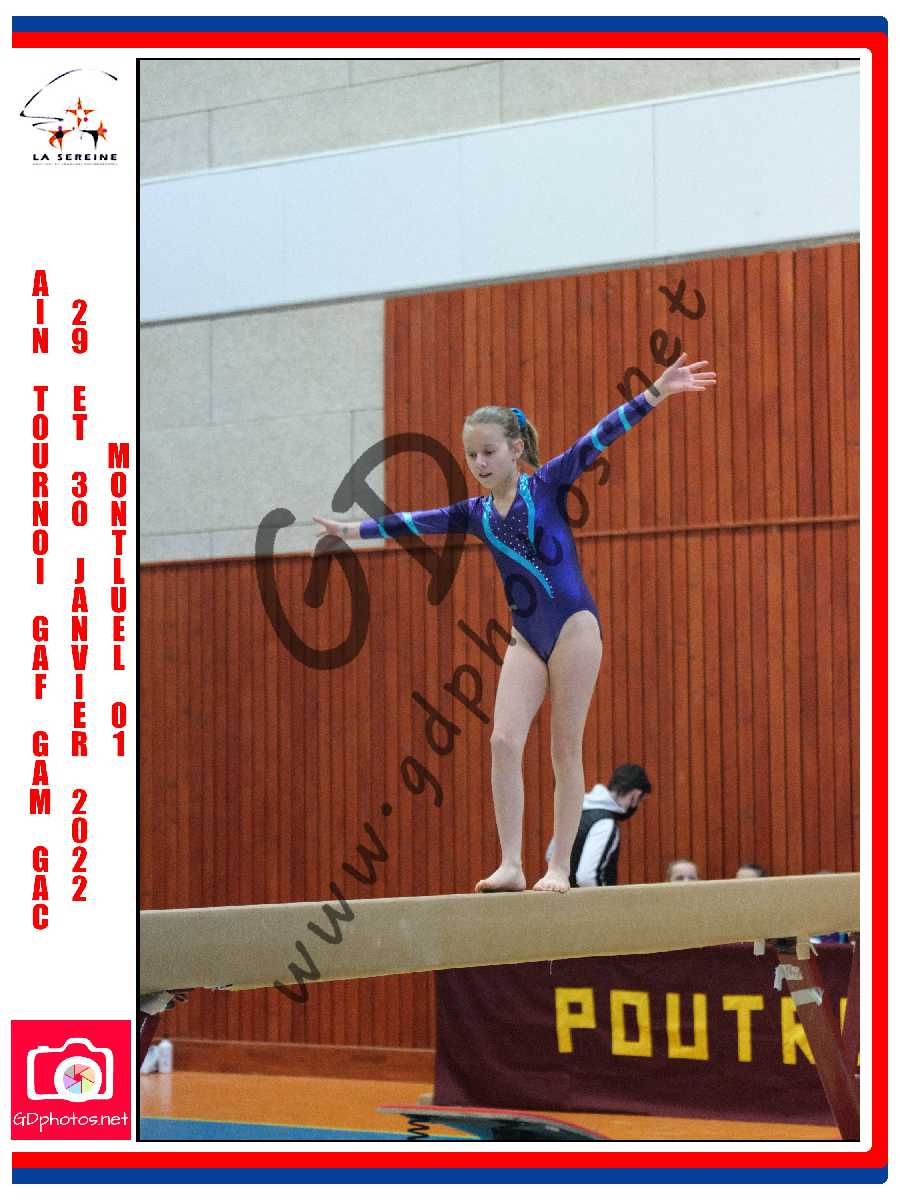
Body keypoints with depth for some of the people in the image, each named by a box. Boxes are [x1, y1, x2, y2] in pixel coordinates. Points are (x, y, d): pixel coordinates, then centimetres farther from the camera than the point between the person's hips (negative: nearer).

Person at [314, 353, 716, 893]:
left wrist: (655, 393, -18)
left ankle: (560, 868, 0)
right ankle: (511, 865, -10)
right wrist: (355, 529, 31)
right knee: (504, 741, -11)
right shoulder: (474, 513, 11)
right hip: (527, 635, 5)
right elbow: (412, 522, 23)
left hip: (573, 622, -4)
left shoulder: (547, 483, -1)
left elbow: (597, 439, -10)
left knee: (565, 748, -3)